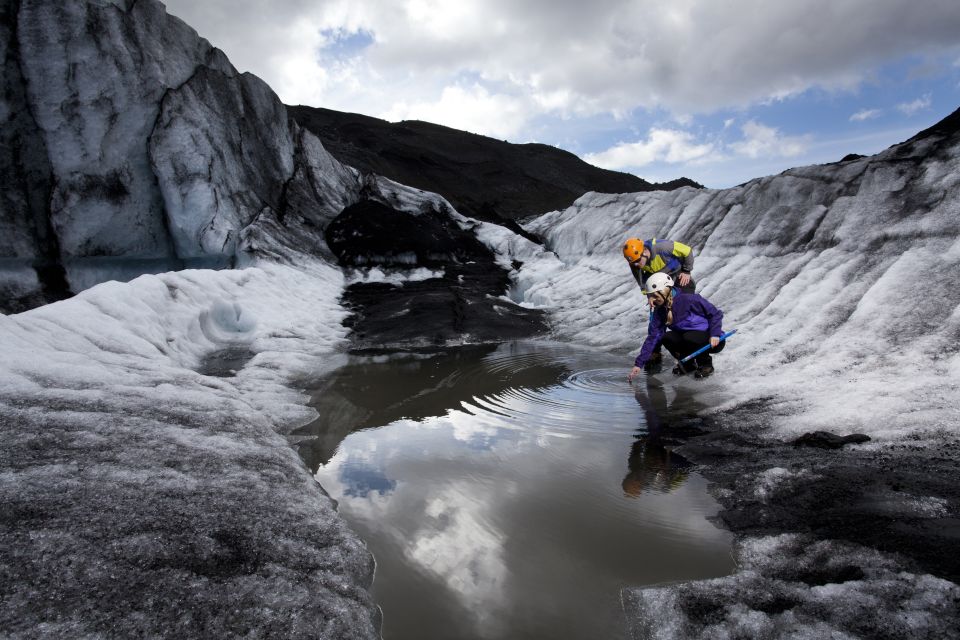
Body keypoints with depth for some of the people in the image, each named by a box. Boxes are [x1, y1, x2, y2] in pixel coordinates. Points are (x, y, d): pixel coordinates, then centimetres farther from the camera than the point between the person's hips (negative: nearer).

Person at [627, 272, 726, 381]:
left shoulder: (689, 299, -22)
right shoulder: (660, 312, -5)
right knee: (667, 338, -19)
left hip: (714, 341, -5)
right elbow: (652, 338, -8)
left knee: (690, 338, -33)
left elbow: (716, 314, -14)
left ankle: (706, 364, -6)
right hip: (689, 338, 5)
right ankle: (688, 363, 5)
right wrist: (639, 363, -14)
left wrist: (715, 334, -28)